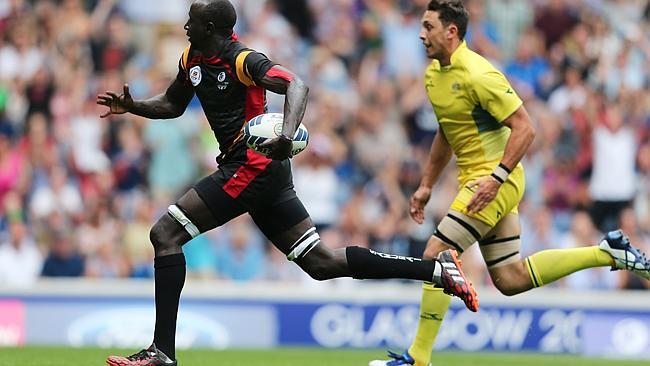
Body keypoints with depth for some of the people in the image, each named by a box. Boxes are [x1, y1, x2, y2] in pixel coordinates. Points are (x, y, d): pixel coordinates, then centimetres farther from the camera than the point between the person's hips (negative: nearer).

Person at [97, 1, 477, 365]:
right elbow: (172, 105, 26)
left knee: (165, 234, -9)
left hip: (253, 167, -10)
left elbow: (296, 85, -27)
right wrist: (132, 106, 8)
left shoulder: (243, 60, -15)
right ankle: (437, 269, 7)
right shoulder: (192, 59, 12)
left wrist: (287, 134, -44)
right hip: (267, 173, 10)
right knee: (321, 262, 7)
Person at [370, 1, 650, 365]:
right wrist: (426, 185, 22)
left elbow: (524, 128, -20)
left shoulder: (477, 74, -19)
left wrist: (497, 177, -26)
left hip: (494, 179, -10)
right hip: (479, 180, 10)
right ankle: (609, 253, 18)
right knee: (511, 279, 9)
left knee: (436, 256, -12)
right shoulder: (434, 74, 9)